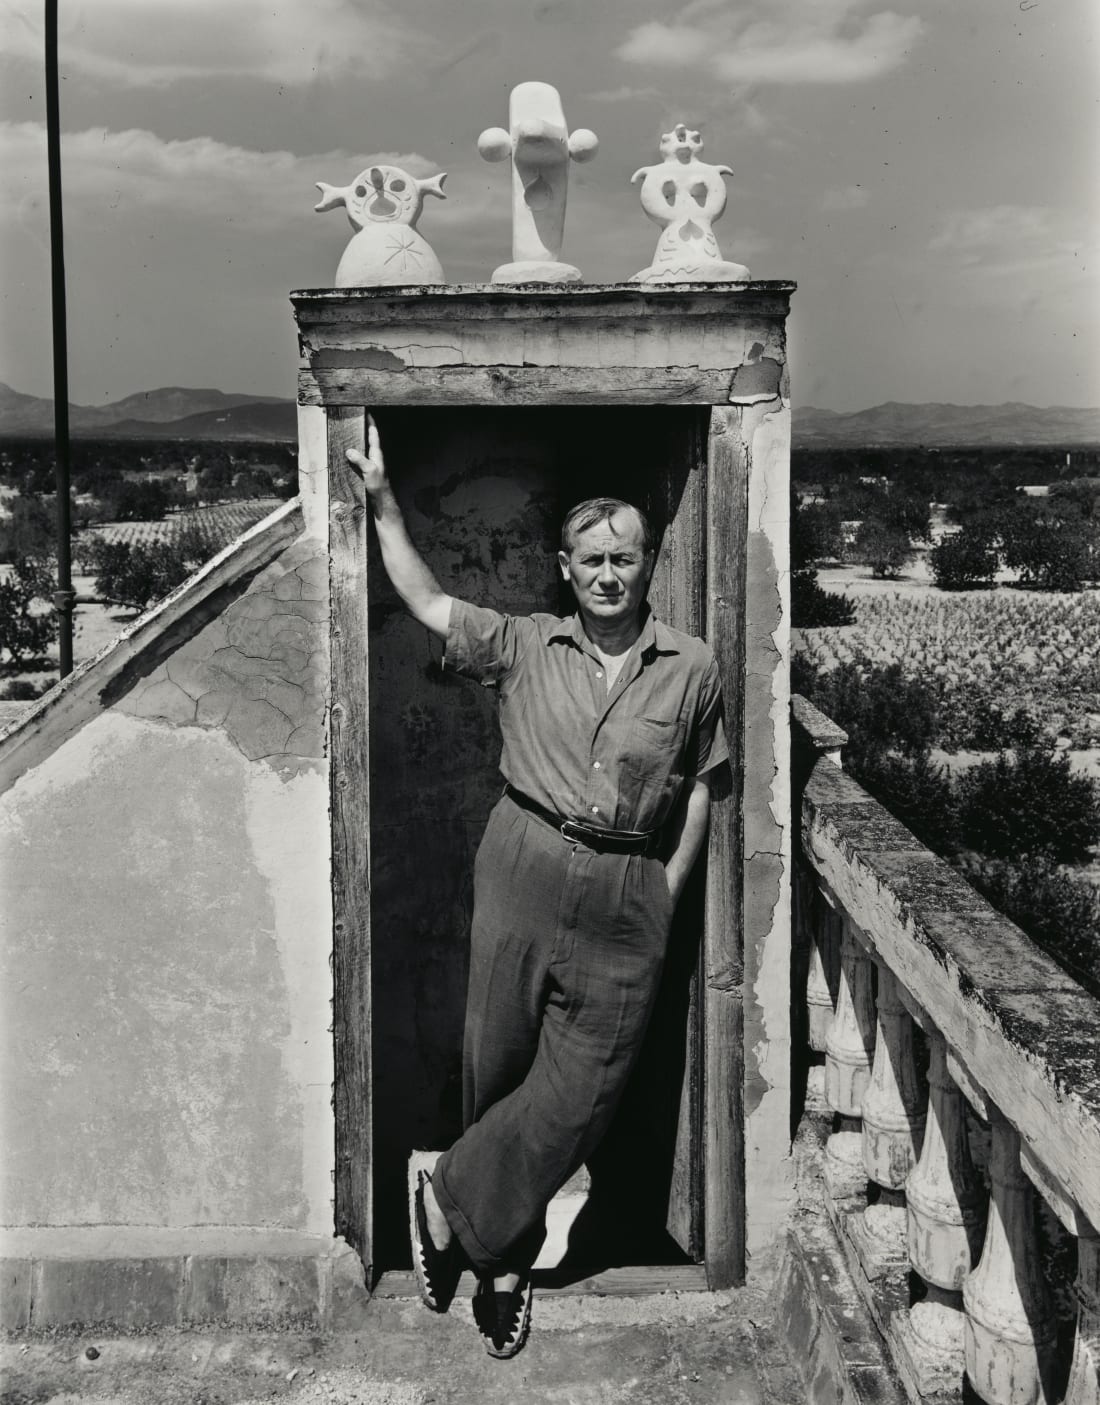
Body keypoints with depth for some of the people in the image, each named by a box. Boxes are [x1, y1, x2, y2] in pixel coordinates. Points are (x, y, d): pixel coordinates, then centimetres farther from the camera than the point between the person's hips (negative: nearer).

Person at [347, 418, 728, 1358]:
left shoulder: (692, 667, 4)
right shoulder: (523, 647, 6)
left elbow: (698, 790, 8)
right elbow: (426, 600, 9)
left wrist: (666, 893, 3)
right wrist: (383, 501, 5)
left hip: (628, 894, 0)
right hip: (525, 866, 0)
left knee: (579, 1089, 0)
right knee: (499, 1061, 7)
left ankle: (451, 1202, 20)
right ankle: (507, 1258, 26)